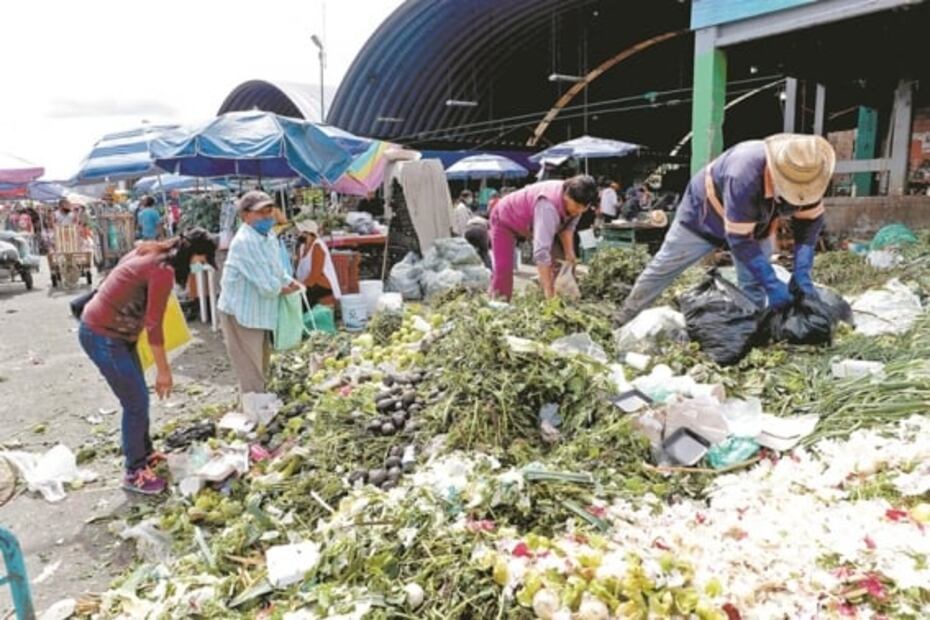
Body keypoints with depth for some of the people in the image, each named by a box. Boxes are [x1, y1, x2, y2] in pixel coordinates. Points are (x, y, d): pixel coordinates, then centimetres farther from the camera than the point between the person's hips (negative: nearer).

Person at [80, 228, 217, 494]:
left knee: (138, 398, 19)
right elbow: (153, 325, -19)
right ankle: (134, 473, 13)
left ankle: (145, 454, 35)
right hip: (102, 336, -10)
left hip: (112, 331, 10)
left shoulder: (151, 253, 6)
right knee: (136, 403, 0)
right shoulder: (164, 270, -22)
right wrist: (163, 370, -12)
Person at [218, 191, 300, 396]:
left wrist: (290, 282, 1)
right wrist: (281, 289, -8)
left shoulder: (269, 237, 7)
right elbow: (267, 285, -29)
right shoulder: (245, 242, -25)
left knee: (261, 370, 23)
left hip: (260, 312, 10)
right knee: (251, 377, -1)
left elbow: (276, 269, 20)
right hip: (241, 314, -10)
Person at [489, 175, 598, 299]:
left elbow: (568, 225, -2)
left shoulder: (575, 202, -23)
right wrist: (548, 290, -54)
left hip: (531, 222, 7)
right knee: (503, 267, -17)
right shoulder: (548, 205, -46)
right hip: (506, 219, -7)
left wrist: (569, 251, -18)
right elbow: (541, 250, -52)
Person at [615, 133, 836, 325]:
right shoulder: (744, 176, -46)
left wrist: (802, 273, -28)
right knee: (662, 268, 5)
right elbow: (740, 240, -41)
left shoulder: (805, 177, -28)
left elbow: (811, 221, -15)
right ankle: (623, 320, 19)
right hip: (705, 213, -5)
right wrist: (772, 284, -41)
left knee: (754, 284, 4)